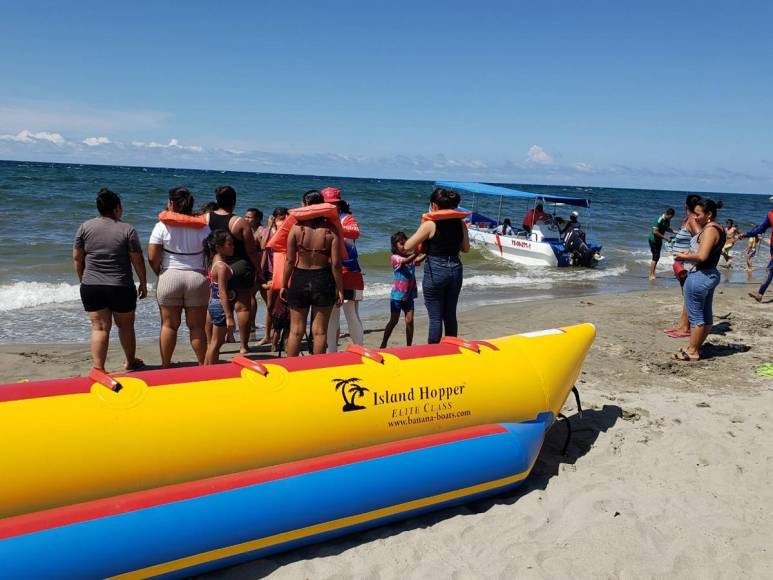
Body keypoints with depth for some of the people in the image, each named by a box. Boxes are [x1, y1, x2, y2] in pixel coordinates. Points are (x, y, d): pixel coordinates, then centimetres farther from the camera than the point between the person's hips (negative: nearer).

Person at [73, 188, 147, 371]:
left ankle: (98, 368, -2)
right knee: (126, 326, 16)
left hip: (91, 287, 2)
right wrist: (143, 283, 8)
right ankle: (131, 362, 33)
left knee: (99, 328, 5)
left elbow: (77, 258, 5)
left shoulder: (85, 227, 0)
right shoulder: (127, 230, -8)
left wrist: (83, 279, 19)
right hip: (121, 288, -2)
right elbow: (138, 260, -5)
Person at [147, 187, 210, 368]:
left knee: (169, 325, 10)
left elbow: (152, 257, -7)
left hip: (169, 278, -1)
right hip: (197, 278, 1)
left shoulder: (162, 226, -5)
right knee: (197, 327, 8)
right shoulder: (202, 227, -2)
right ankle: (202, 365, 14)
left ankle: (165, 365, 18)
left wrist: (160, 274, 10)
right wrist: (205, 273, 9)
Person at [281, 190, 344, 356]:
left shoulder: (296, 227, -8)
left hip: (300, 279, 0)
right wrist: (340, 289, 1)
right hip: (323, 280, 0)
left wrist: (283, 285, 5)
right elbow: (335, 264, -9)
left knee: (296, 330, 12)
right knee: (320, 331, 10)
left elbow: (290, 260, -5)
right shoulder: (331, 230, -8)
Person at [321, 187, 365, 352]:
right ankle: (332, 352, 22)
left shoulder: (346, 218, -4)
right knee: (331, 316, 12)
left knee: (352, 316, -4)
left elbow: (355, 232, -26)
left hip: (348, 274, -5)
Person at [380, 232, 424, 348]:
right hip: (397, 295, -4)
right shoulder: (395, 257, -10)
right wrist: (417, 252, -43)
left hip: (409, 295, 4)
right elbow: (406, 261, -30)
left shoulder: (411, 256, 5)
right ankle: (383, 345, 19)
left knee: (409, 321, 0)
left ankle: (409, 346, 9)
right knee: (393, 321, 4)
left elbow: (418, 260, -16)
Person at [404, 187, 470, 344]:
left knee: (435, 316, 2)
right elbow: (466, 248, 13)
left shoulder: (430, 224, -13)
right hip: (455, 269, 5)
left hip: (435, 270, -5)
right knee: (450, 314, 17)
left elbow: (407, 247, -10)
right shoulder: (460, 223, 1)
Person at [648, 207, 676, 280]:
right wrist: (665, 238, -25)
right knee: (655, 257, -11)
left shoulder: (667, 220, 2)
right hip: (654, 239, -9)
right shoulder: (660, 220, -24)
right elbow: (655, 232, -27)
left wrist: (674, 232, 1)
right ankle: (651, 275, -9)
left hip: (659, 240, 9)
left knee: (657, 257, 13)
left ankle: (653, 273, 23)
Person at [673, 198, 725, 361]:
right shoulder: (719, 229, 11)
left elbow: (702, 256, -28)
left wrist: (683, 256, -14)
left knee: (695, 315, -1)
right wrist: (690, 253, 10)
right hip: (711, 274, 10)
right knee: (706, 315, 15)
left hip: (699, 276, -10)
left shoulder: (709, 230, -19)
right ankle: (696, 346, 25)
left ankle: (692, 352, 6)